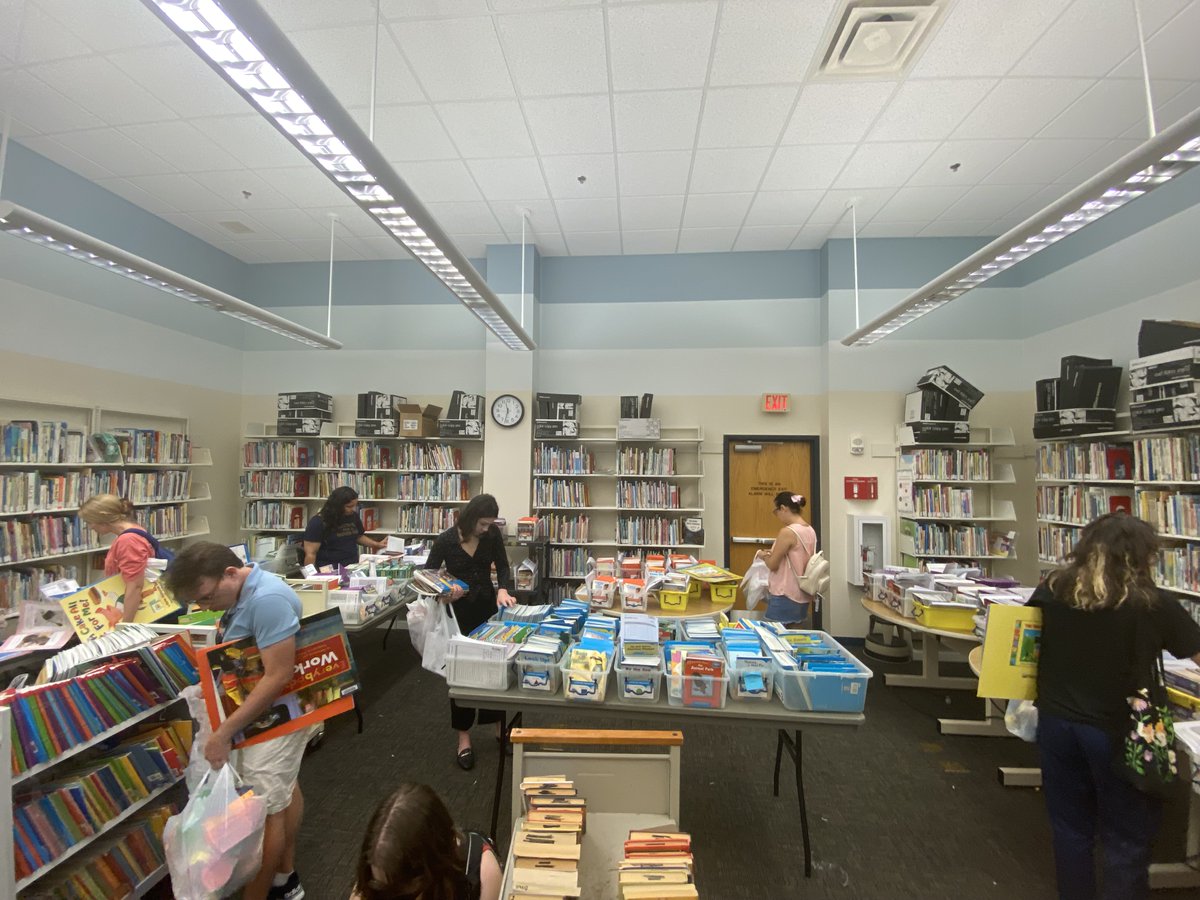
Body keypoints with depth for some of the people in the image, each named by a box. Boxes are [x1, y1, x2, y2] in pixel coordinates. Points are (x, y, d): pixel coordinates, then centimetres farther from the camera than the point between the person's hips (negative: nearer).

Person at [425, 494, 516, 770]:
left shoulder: (492, 534, -9)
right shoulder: (445, 540, -17)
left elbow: (502, 565, -3)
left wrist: (503, 589, -23)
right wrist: (445, 591, -28)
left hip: (488, 607, 3)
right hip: (459, 612, -3)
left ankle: (501, 726, 29)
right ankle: (464, 737, 24)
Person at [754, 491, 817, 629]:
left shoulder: (787, 532, -19)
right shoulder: (810, 530, 6)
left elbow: (772, 565, -14)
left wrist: (763, 555, 5)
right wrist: (774, 553, 15)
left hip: (785, 597, -8)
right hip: (803, 597, 8)